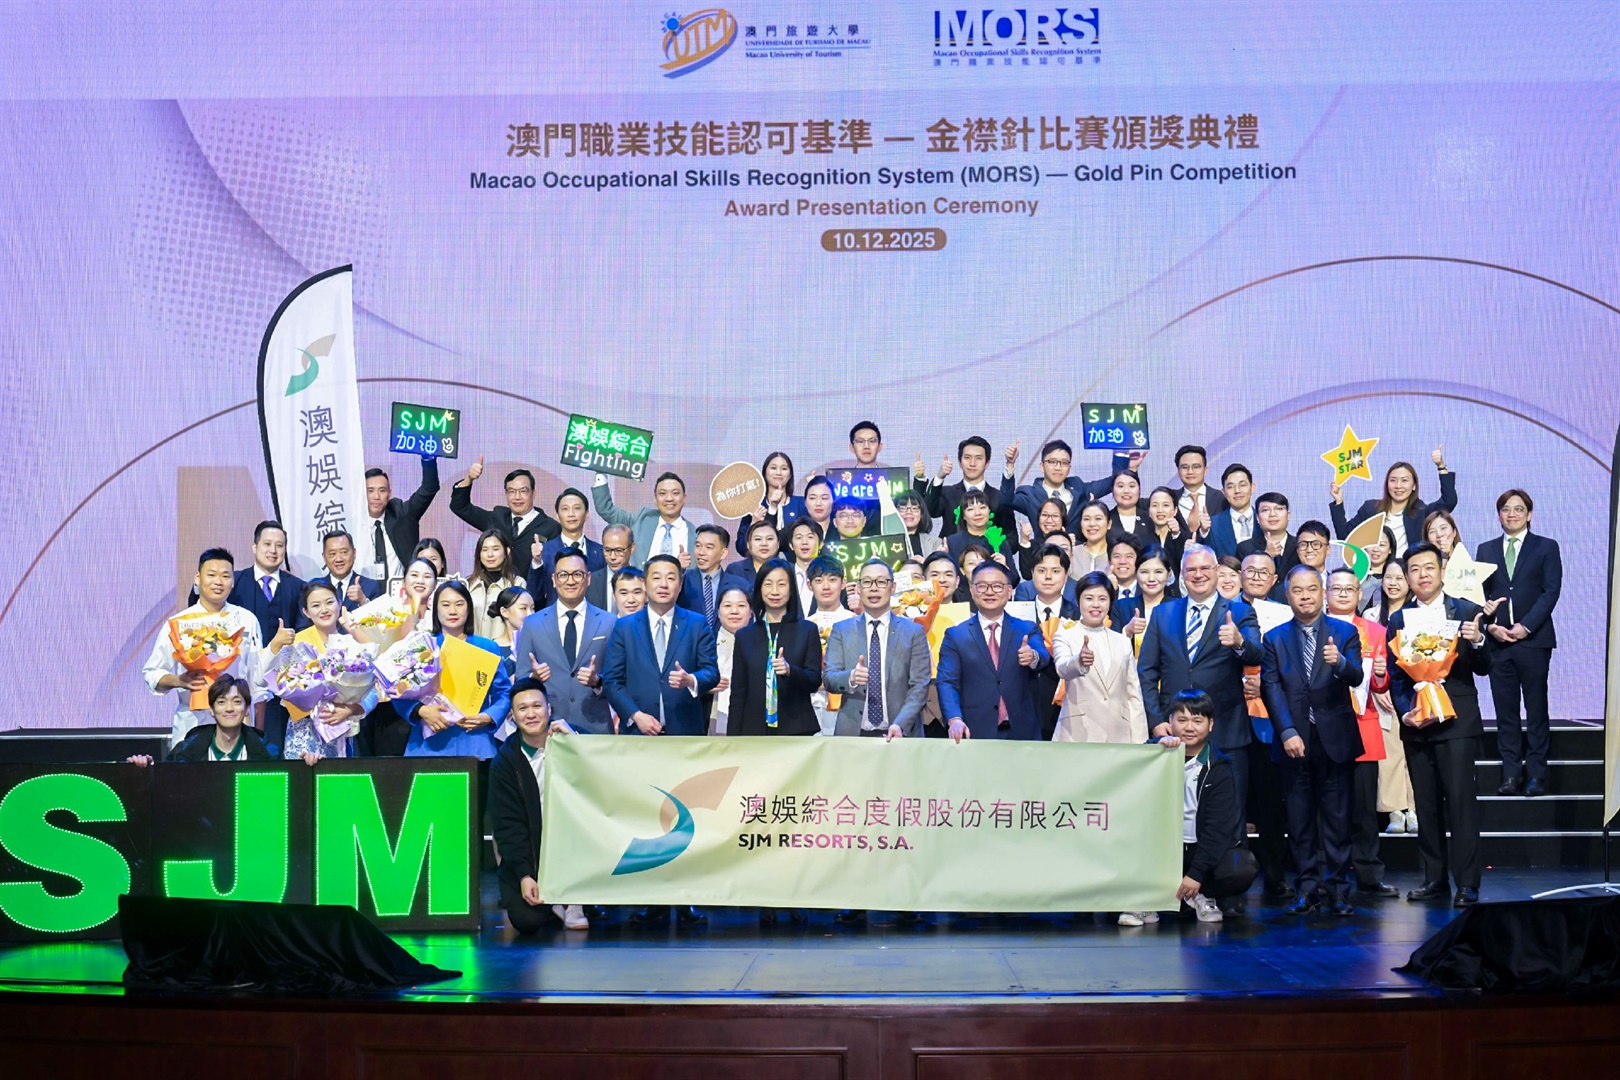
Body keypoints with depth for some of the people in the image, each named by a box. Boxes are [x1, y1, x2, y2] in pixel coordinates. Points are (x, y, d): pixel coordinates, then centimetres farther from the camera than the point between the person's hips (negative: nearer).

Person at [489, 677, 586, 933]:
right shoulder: (505, 762, -2)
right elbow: (507, 824, -7)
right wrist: (524, 875, -18)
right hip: (526, 855, -1)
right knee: (526, 920, -22)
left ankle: (574, 902, -9)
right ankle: (549, 900, 16)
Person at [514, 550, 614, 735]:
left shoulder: (609, 623, 4)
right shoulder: (532, 624, 7)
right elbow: (520, 681, 6)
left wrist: (598, 681, -17)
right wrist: (533, 678, -15)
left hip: (595, 728, 0)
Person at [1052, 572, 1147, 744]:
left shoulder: (1123, 642, 17)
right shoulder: (1065, 637, 6)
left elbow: (1133, 693, 15)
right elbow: (1063, 669, -16)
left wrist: (1137, 741, 7)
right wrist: (1079, 662, -39)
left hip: (1118, 736, 3)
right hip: (1078, 736, -3)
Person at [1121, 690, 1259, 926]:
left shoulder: (1218, 768, -1)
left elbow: (1218, 826, -8)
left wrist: (1196, 874, -17)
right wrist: (1159, 749, -29)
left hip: (1201, 849, 0)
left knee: (1243, 868, -27)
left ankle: (1200, 895, 1)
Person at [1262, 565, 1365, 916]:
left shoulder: (1345, 632, 5)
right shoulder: (1275, 639, 7)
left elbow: (1356, 678, -8)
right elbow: (1272, 689, -1)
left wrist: (1340, 663, -31)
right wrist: (1288, 733, -12)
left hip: (1335, 738, -1)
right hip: (1294, 740, 1)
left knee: (1337, 816, 2)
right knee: (1299, 818, 4)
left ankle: (1337, 887, 8)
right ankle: (1307, 887, 11)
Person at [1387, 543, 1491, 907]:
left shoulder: (1466, 612, 3)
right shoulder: (1398, 620, 11)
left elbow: (1483, 668, -1)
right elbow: (1394, 676, 9)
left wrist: (1477, 641, -21)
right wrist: (1405, 713, -6)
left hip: (1457, 722, -3)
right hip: (1415, 724, 3)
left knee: (1461, 801, -8)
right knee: (1426, 805, 7)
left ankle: (1467, 883, -4)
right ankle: (1435, 877, 15)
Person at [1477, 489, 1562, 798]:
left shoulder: (1546, 548, 5)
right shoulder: (1486, 550, 13)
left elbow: (1551, 592, -3)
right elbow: (1480, 592, 8)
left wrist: (1525, 627, -13)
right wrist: (1490, 625, -8)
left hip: (1533, 639, -2)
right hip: (1498, 641, 3)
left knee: (1536, 709, 2)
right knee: (1505, 711, 3)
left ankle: (1536, 774, 5)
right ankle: (1511, 774, 6)